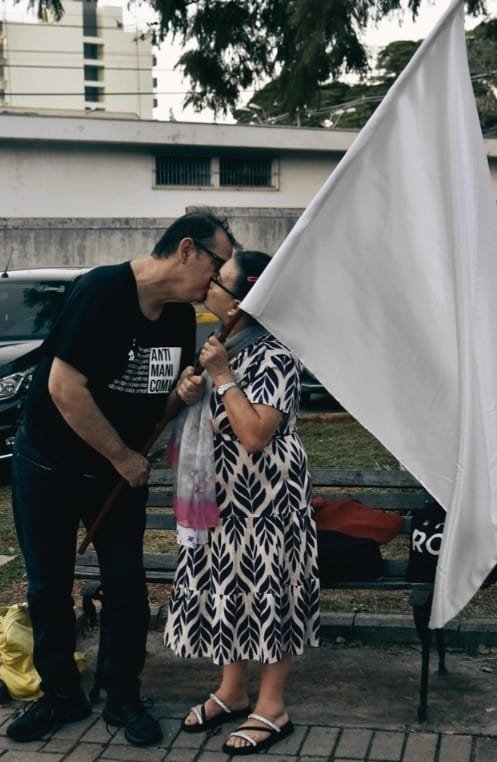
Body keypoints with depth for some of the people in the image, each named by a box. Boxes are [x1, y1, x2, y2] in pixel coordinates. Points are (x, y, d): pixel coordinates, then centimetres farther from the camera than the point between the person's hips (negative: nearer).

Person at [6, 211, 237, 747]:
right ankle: (60, 696, 24)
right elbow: (64, 388, -27)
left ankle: (124, 699, 19)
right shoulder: (103, 291, -24)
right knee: (48, 586, 7)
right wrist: (123, 455, -18)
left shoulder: (180, 315, -3)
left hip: (121, 473, 5)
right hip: (48, 469, -5)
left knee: (126, 584, 4)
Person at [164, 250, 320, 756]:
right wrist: (188, 387, 2)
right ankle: (232, 691, 30)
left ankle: (272, 708, 15)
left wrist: (222, 376, -24)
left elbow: (255, 434, -26)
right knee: (229, 586, 15)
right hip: (222, 493, 9)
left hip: (265, 498, -9)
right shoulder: (221, 342, 8)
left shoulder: (273, 356, -20)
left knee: (266, 590, 2)